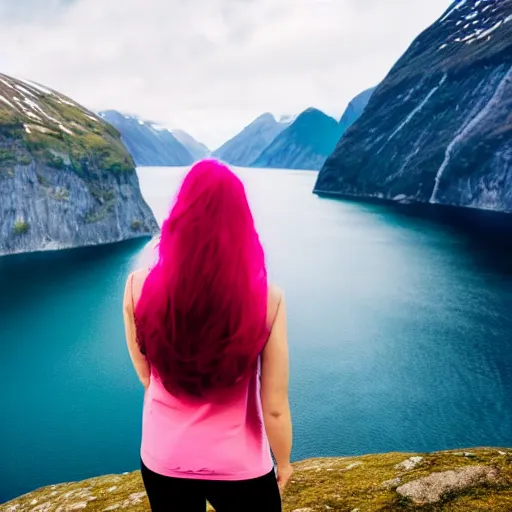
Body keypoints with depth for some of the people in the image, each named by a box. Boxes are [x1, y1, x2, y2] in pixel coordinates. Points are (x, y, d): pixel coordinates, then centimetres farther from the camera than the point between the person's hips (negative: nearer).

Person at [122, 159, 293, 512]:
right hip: (240, 467, -1)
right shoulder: (267, 298, -22)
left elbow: (146, 376, -1)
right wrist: (283, 462, 4)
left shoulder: (140, 286, -17)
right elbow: (275, 408, -13)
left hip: (163, 461, 2)